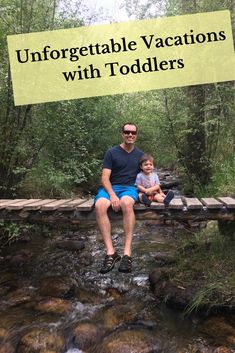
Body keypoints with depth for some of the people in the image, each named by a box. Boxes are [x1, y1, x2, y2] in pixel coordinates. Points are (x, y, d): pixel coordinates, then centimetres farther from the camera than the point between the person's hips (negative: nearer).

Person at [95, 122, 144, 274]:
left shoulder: (140, 155, 14)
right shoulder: (112, 153, 5)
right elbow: (105, 177, -3)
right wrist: (112, 194, -20)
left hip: (130, 188, 0)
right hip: (110, 187, 0)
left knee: (127, 203, -38)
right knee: (100, 205, -36)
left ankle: (127, 253, -39)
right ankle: (110, 252, -35)